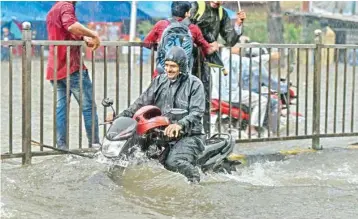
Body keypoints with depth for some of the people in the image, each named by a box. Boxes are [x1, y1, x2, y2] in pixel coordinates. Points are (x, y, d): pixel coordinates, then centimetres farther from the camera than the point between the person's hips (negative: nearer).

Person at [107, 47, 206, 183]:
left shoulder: (194, 84, -4)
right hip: (162, 133, 6)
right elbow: (143, 101, 11)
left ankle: (195, 180, -7)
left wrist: (180, 124, -33)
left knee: (173, 162, -32)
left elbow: (196, 112, -14)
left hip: (188, 135, -6)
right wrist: (122, 116, -1)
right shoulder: (160, 80, 12)